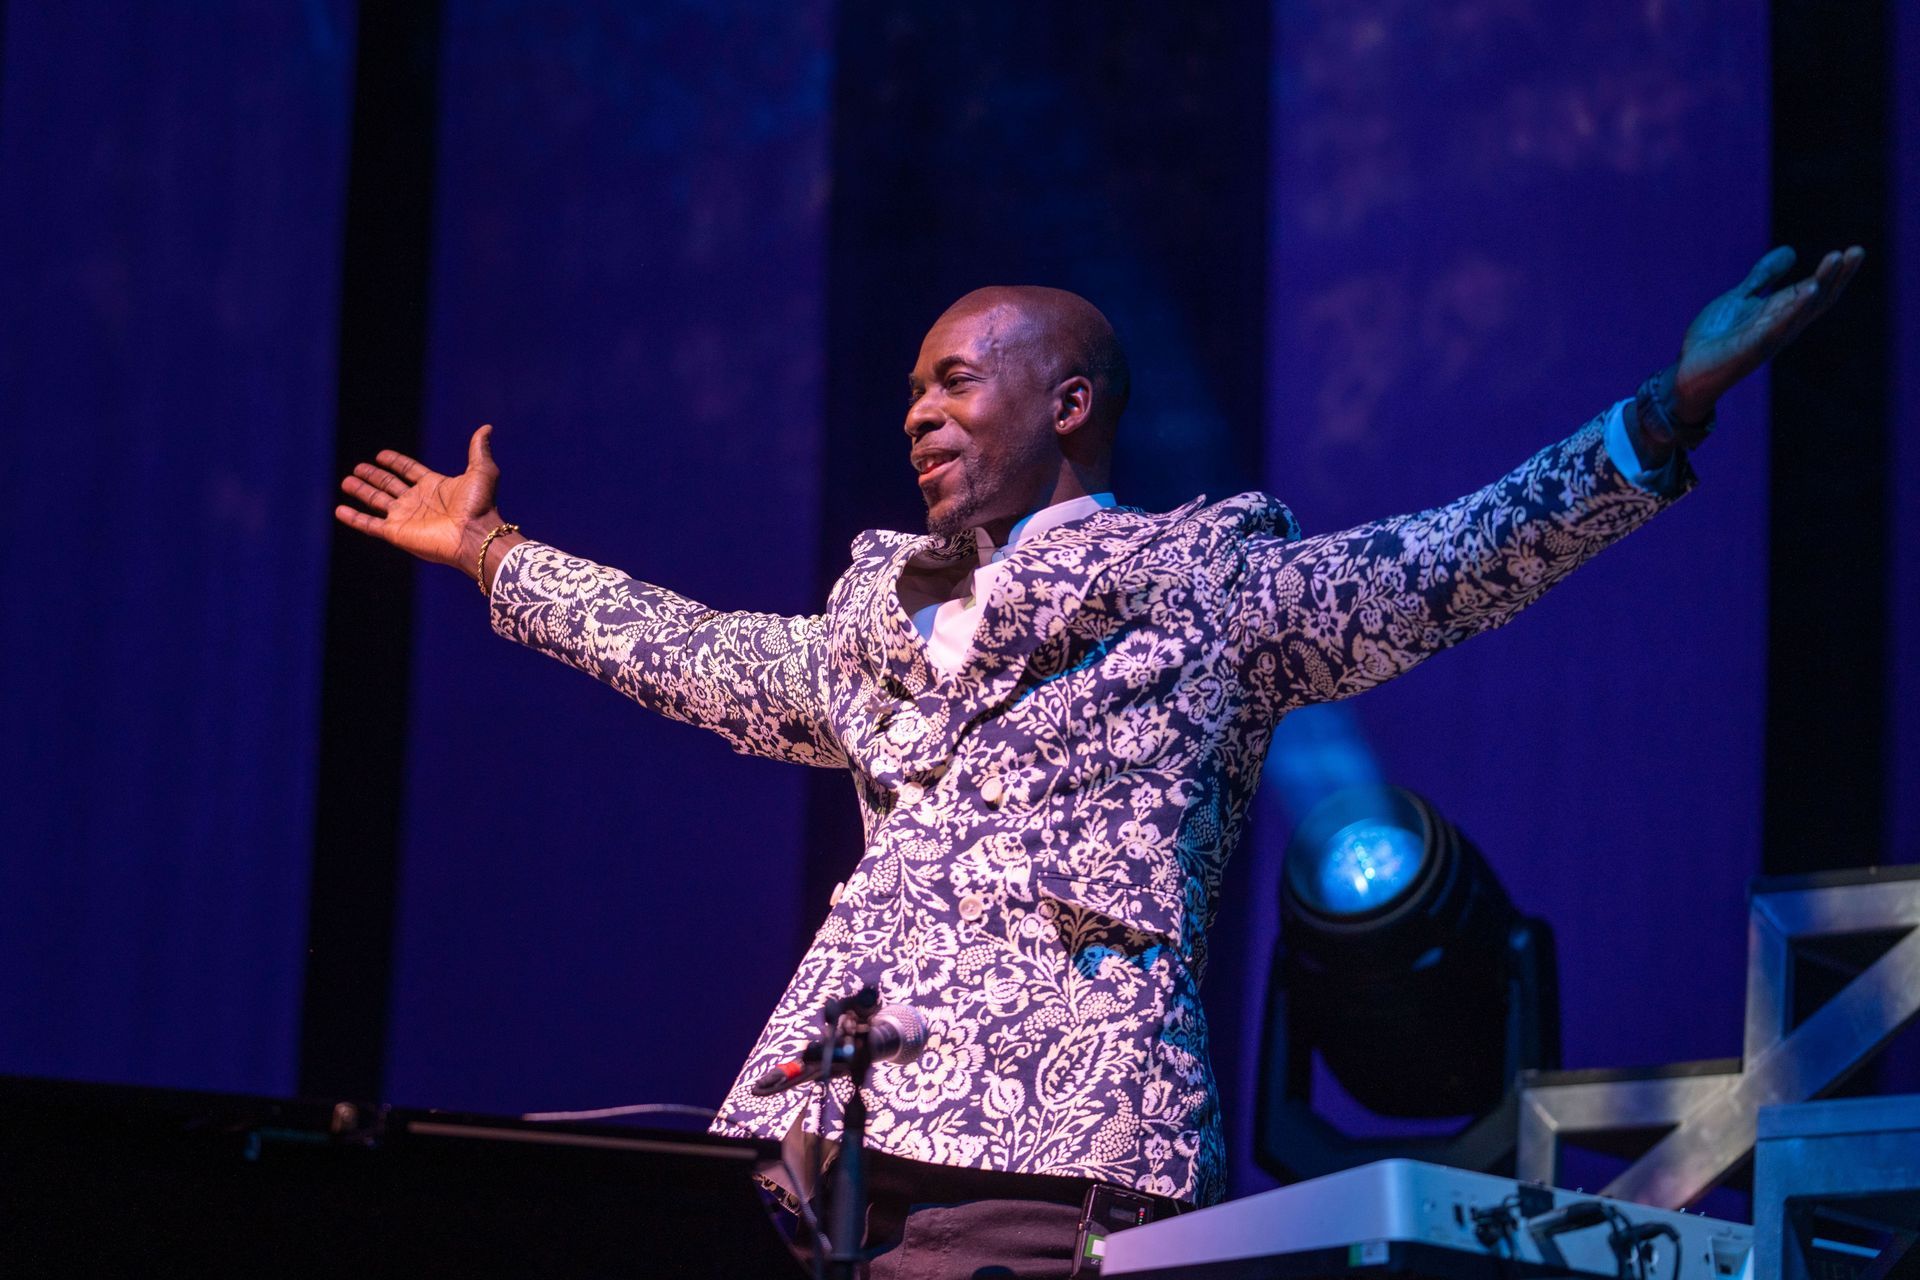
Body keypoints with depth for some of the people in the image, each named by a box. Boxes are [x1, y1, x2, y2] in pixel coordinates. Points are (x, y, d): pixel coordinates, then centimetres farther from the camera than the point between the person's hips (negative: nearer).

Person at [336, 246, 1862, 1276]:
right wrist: (492, 553, 52)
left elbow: (1446, 565, 0)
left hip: (1052, 1131, -6)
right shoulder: (878, 623, 30)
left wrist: (1669, 409, -12)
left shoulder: (1212, 584, 10)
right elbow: (694, 652, 43)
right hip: (832, 1108, 6)